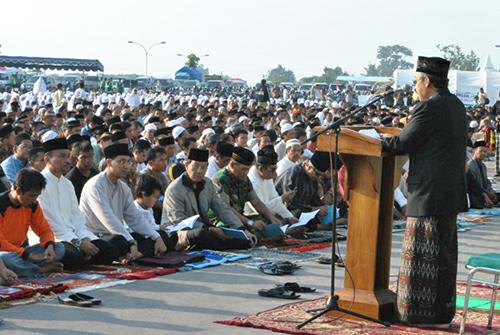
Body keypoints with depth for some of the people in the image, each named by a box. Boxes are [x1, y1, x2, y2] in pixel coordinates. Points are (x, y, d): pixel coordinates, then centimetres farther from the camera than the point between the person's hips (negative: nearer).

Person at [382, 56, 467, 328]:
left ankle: (432, 315, 4)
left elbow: (403, 144, -15)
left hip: (429, 194, -10)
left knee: (426, 255, -2)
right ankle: (442, 311, 26)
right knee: (444, 253, 16)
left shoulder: (429, 108, -17)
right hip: (451, 191, 10)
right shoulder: (456, 105, 12)